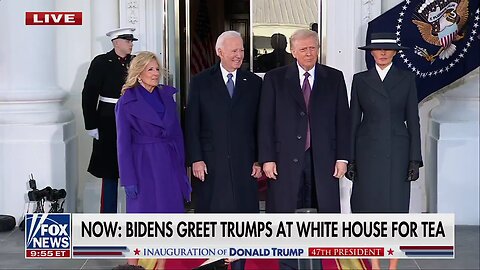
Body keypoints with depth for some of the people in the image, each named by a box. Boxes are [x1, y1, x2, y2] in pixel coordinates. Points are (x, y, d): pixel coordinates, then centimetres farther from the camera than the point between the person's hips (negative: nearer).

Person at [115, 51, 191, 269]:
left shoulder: (167, 95, 8)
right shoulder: (127, 102, -5)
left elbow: (177, 133, 10)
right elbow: (123, 143, -5)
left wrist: (181, 167, 7)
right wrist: (129, 179, -9)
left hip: (169, 164, 5)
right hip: (144, 165, -4)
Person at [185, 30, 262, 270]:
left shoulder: (254, 82, 6)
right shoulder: (200, 82, 3)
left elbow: (260, 125, 6)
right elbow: (192, 124, 0)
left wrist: (259, 160, 1)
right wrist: (195, 159, -7)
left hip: (244, 163, 1)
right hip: (210, 163, -1)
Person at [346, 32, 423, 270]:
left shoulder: (406, 79, 5)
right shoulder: (360, 80, 5)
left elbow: (413, 120, 3)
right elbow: (353, 120, 6)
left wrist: (415, 159, -3)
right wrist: (350, 158, 1)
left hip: (397, 151, 0)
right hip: (368, 151, 0)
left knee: (396, 207, 2)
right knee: (370, 207, 3)